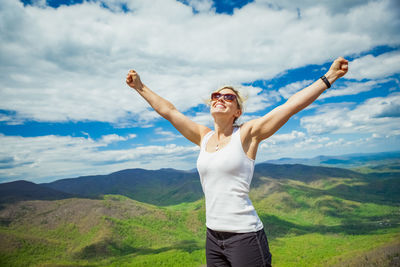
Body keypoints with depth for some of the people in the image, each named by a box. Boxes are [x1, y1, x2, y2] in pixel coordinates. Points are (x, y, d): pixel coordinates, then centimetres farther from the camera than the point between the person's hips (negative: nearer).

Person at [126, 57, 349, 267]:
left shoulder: (247, 134, -6)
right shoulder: (203, 136, 6)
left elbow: (292, 105, -10)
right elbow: (168, 110, 11)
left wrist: (329, 77, -12)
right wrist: (140, 87, 16)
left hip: (245, 236, -5)